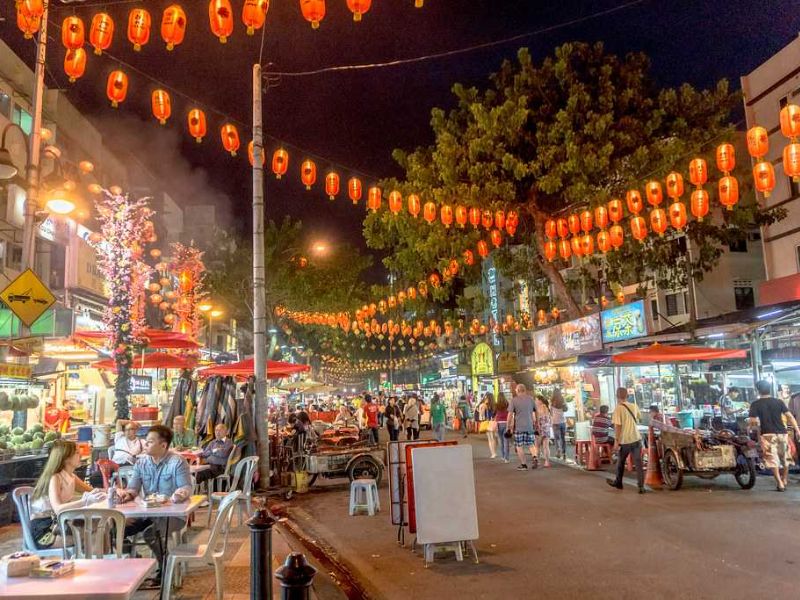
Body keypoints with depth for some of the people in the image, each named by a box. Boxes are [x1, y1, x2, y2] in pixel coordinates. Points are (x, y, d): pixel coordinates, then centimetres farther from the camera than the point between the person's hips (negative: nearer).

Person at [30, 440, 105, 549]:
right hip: (43, 532, -8)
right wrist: (86, 501, -47)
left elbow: (92, 491, 9)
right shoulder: (54, 478, -20)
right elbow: (58, 509, -34)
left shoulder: (71, 476, 5)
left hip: (57, 524, 8)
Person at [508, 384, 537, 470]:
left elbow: (510, 414, -7)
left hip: (518, 427, -3)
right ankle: (535, 457, -9)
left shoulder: (514, 400, -4)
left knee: (519, 446, 5)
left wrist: (509, 425, 0)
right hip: (530, 426, 4)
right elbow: (536, 412, 11)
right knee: (531, 444, 14)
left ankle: (523, 465, 7)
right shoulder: (530, 399, 7)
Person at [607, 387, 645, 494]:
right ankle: (641, 486, -1)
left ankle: (618, 482, 30)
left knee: (620, 462, 15)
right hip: (636, 438, 4)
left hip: (624, 440, -3)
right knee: (638, 463, 3)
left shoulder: (618, 409, -14)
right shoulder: (634, 406, 2)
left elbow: (618, 426, -17)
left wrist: (616, 441, -12)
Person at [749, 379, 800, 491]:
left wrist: (755, 425, 13)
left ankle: (780, 483, -7)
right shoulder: (779, 402, 5)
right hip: (782, 433, 4)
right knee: (784, 457, 20)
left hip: (768, 434, -4)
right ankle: (785, 480, 32)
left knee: (772, 459, -1)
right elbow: (789, 416, -3)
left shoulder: (755, 404, -3)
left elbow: (753, 421, -8)